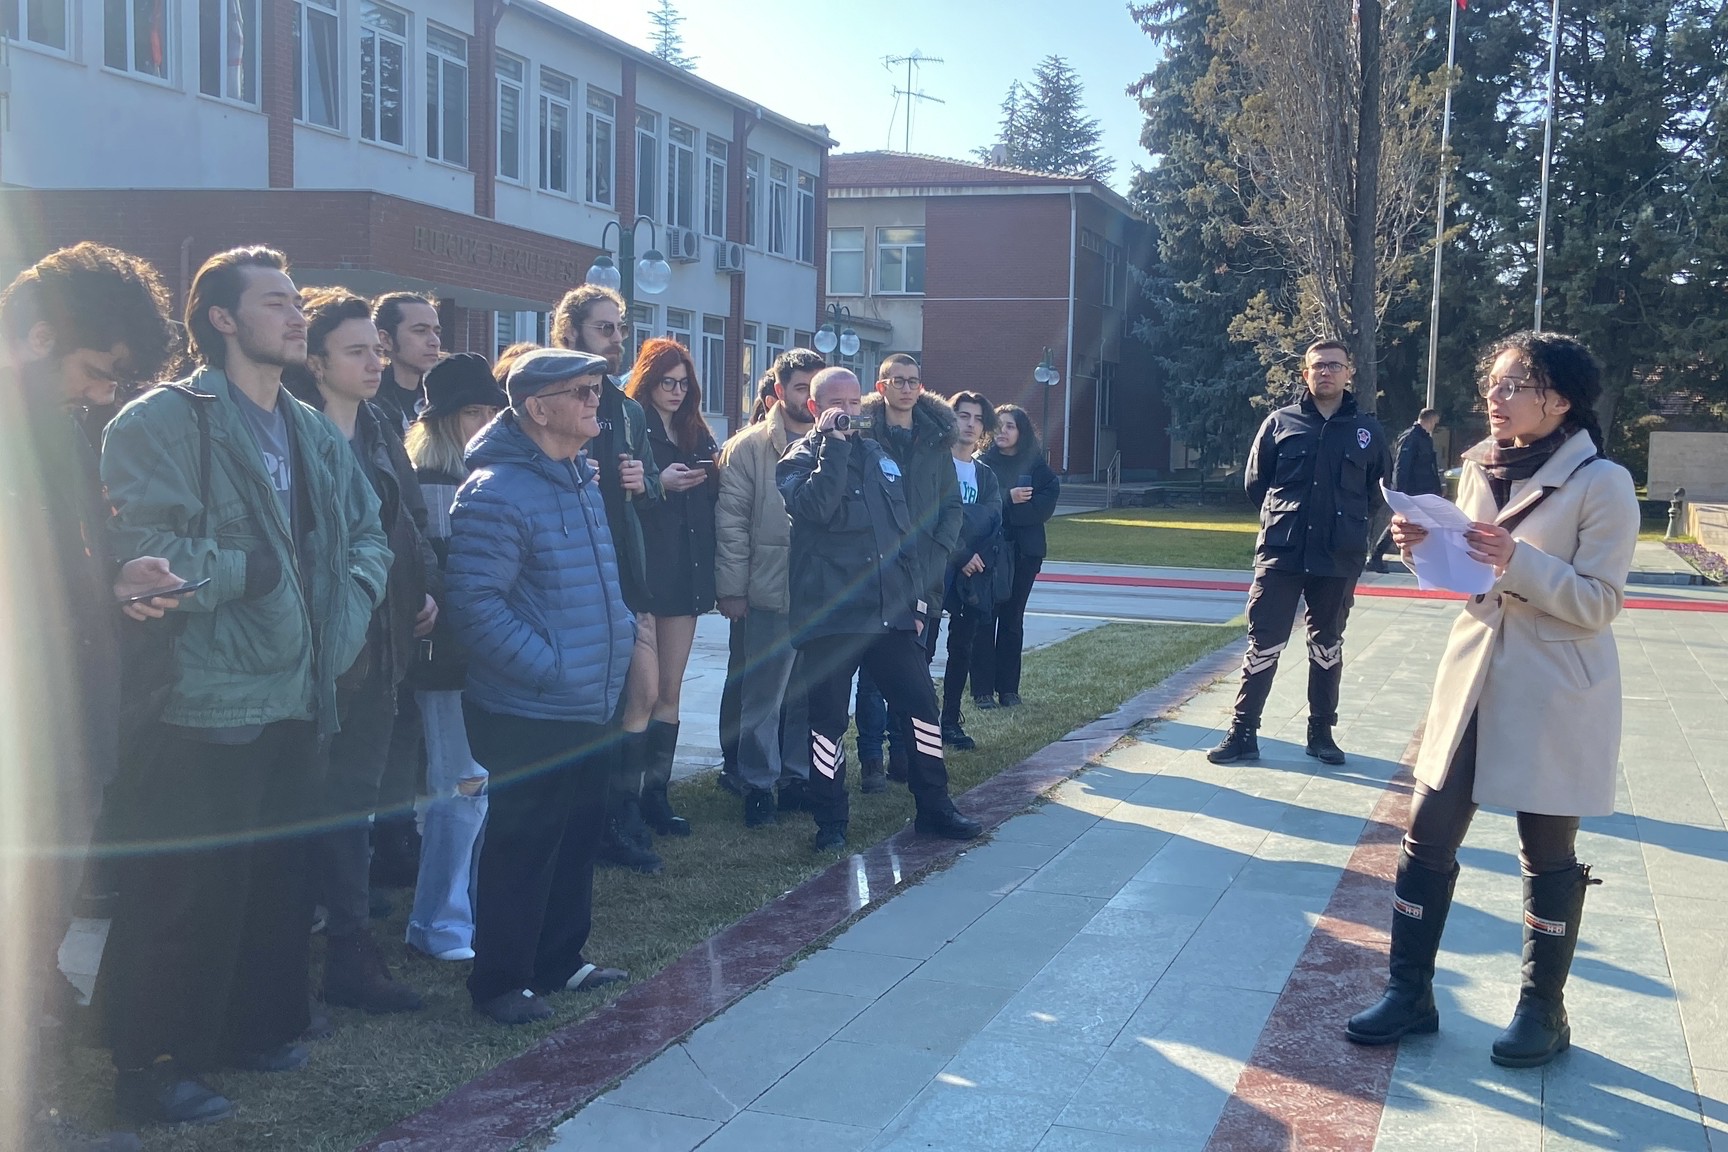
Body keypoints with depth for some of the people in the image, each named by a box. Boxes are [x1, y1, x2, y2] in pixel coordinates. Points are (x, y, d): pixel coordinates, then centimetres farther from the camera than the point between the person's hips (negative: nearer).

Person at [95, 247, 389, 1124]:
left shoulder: (314, 434, 14)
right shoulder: (165, 419, -9)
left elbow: (368, 532, 20)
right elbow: (140, 546, -20)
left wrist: (348, 608, 3)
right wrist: (246, 571, -13)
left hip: (298, 695, 8)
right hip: (211, 699, -7)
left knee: (280, 874, 17)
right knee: (193, 887, 0)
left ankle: (254, 1025, 33)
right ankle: (151, 1064, 14)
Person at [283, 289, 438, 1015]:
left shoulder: (382, 435, 14)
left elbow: (412, 521, 17)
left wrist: (427, 588, 4)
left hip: (383, 637, 7)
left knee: (356, 790, 12)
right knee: (343, 794, -2)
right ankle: (350, 950, 6)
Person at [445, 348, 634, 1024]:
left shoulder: (581, 478, 12)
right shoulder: (497, 492, -17)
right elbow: (476, 604, -22)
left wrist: (621, 634, 9)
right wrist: (551, 669, -21)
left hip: (590, 708, 9)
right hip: (527, 713, -9)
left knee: (578, 839, 17)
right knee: (522, 849, 1)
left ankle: (560, 961, 32)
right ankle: (499, 982, 16)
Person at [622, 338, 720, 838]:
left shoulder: (696, 433, 16)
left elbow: (711, 502, 15)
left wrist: (710, 474, -5)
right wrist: (659, 485, -23)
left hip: (686, 573, 7)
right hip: (642, 572, -6)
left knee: (670, 692, 8)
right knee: (644, 692, -11)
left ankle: (656, 793, 15)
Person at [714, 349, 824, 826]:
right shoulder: (750, 447, -1)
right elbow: (731, 522, -4)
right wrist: (732, 588, -8)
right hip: (772, 591, -3)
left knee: (809, 692, 11)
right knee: (763, 694, 3)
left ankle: (798, 777, 23)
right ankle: (758, 784, 13)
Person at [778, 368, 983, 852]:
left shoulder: (879, 455, 16)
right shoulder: (799, 459, 1)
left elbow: (906, 530, 17)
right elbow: (814, 506, -22)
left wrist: (917, 597, 11)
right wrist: (834, 442, -18)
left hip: (890, 612, 5)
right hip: (828, 616, -4)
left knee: (922, 705, 4)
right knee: (829, 719, 1)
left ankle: (933, 807, 18)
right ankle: (830, 821, 14)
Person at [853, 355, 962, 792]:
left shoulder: (936, 440, 11)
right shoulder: (861, 436, -1)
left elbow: (952, 504, 11)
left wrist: (939, 551, -2)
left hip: (925, 575, 4)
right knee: (873, 671, -1)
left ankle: (905, 754, 17)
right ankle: (871, 760, 5)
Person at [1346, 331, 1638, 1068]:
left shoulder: (1602, 483, -13)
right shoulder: (1481, 469, 6)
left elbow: (1598, 602, -16)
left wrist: (1518, 561, -28)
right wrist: (1427, 549, -6)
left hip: (1553, 697, -6)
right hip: (1472, 677, 6)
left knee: (1547, 857, 7)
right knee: (1427, 838, 7)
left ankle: (1543, 1010, 23)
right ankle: (1410, 992, 19)